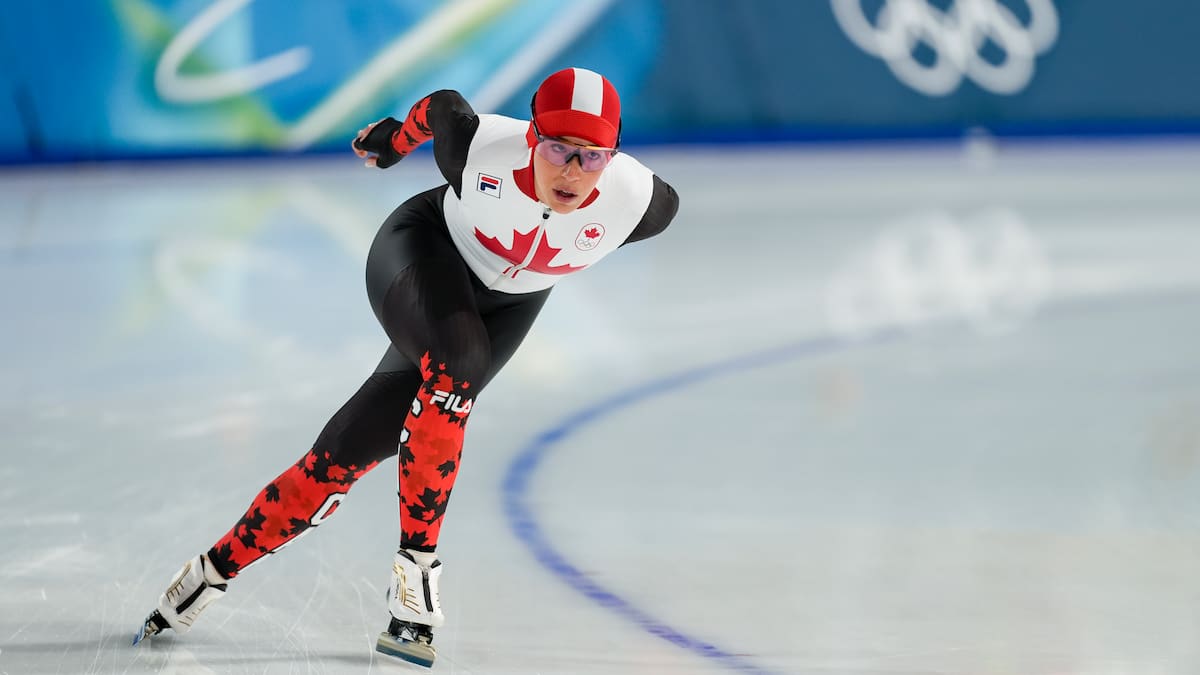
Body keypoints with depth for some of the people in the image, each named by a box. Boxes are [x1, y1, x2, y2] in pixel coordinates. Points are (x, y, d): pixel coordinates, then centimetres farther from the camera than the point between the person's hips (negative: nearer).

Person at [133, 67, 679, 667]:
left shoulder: (637, 202, -29)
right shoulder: (481, 148, -33)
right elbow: (442, 107, -10)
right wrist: (397, 138, 13)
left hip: (506, 303, 3)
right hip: (420, 253, -3)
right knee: (455, 365, -35)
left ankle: (214, 571, 2)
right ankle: (416, 570, -21)